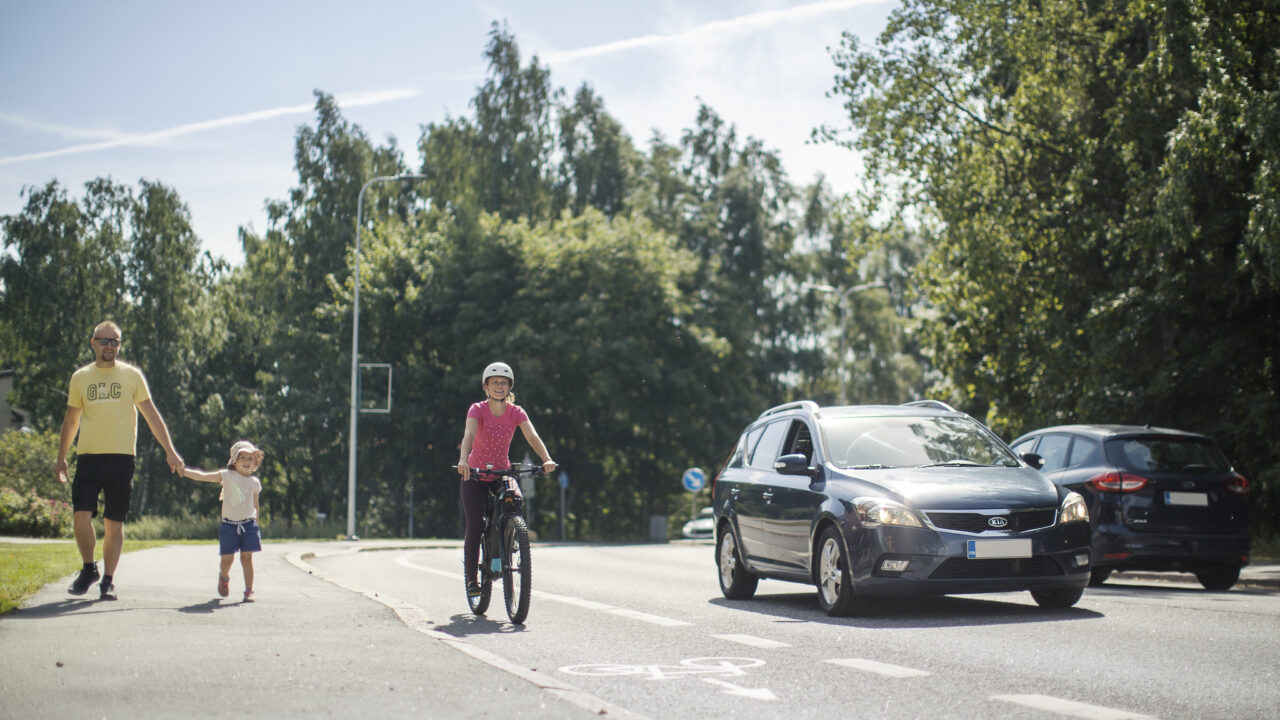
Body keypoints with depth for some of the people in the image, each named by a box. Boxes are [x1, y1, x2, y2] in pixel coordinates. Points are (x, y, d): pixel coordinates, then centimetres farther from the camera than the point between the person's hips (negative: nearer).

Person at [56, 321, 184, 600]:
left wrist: (170, 451, -1)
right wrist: (61, 459, 17)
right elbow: (71, 420, 19)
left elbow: (151, 414, 6)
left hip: (121, 457, -1)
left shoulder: (131, 375, 5)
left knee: (114, 522, -1)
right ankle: (88, 568, 11)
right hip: (88, 455, 1)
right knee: (81, 516, -11)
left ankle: (108, 580, 8)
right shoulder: (80, 378, 10)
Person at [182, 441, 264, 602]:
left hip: (248, 524, 1)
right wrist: (184, 471, -19)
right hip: (229, 524, -1)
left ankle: (249, 591, 3)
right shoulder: (227, 475, -1)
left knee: (247, 558, -3)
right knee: (227, 558, 0)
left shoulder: (254, 482, 5)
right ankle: (224, 577, 34)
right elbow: (203, 476, -8)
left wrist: (255, 525, 14)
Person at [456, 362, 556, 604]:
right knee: (474, 526, -10)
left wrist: (546, 459, -40)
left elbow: (532, 436, -21)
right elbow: (469, 434, -30)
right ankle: (471, 578, 3)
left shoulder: (516, 412, -7)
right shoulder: (477, 410, -13)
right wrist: (463, 460, -49)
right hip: (475, 475, -2)